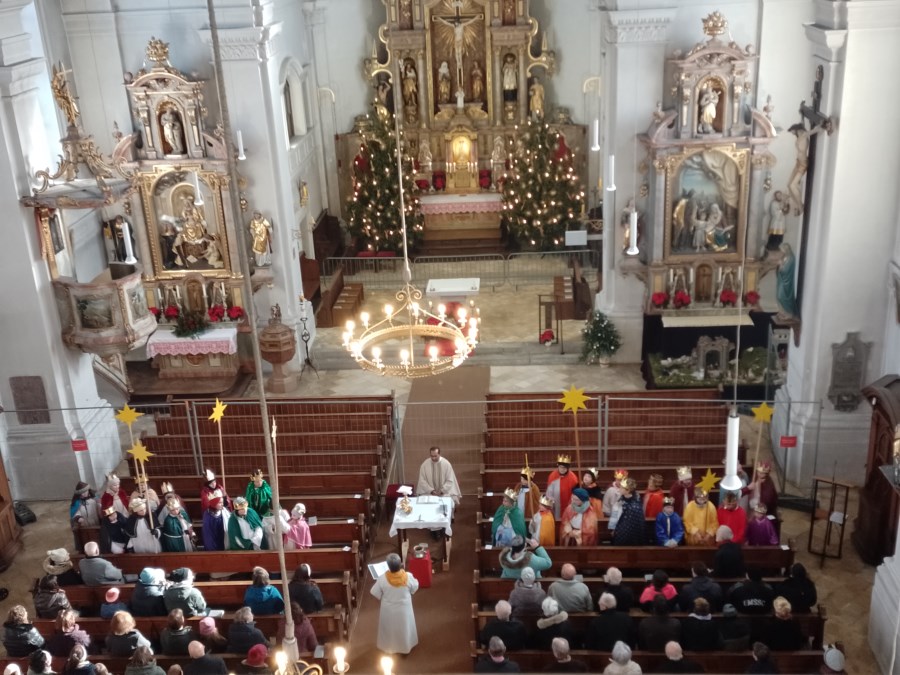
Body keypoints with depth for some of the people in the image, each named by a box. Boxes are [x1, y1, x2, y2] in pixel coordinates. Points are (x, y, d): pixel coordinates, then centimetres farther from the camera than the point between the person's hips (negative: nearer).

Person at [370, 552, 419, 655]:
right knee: (404, 628, 26)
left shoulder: (382, 579, -30)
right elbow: (414, 588, -7)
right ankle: (405, 646, 47)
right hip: (404, 609, 0)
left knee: (389, 628, 26)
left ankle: (389, 647, 48)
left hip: (388, 610, 0)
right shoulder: (408, 577, -28)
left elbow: (376, 595, -15)